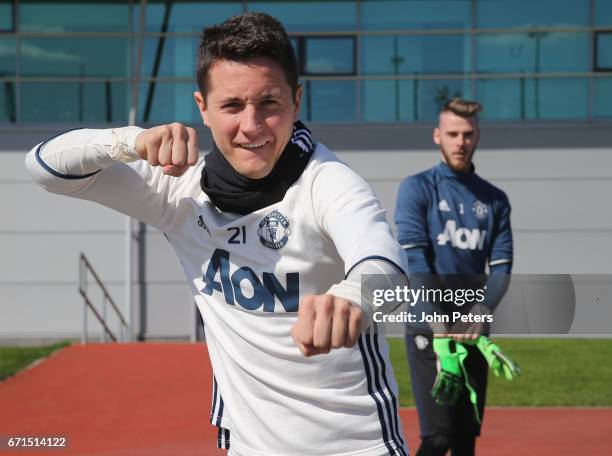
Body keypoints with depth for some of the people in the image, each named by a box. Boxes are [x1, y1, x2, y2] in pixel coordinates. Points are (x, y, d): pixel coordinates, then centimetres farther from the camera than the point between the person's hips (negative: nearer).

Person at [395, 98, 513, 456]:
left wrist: (482, 312, -14)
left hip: (475, 328, 4)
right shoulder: (417, 189, 0)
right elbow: (414, 259, -11)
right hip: (429, 326, -4)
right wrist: (437, 318, -22)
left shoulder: (495, 200, 13)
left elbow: (501, 267, 5)